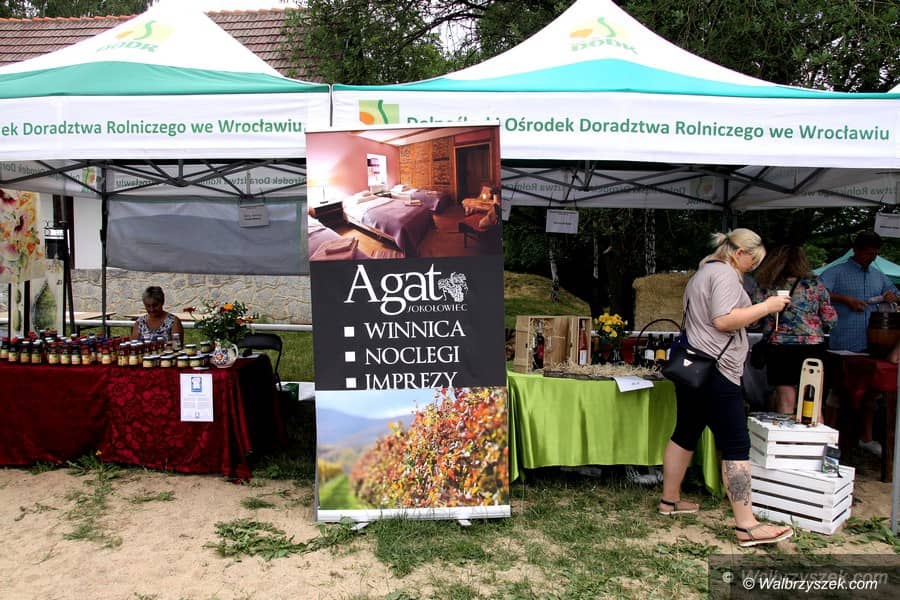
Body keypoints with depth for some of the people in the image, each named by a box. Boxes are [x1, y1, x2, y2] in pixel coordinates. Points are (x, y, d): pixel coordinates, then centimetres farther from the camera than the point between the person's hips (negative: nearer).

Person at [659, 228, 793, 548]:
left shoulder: (702, 273, 22)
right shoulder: (725, 273, -10)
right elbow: (724, 320, -22)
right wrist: (766, 306, -13)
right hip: (715, 370, -11)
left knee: (685, 434, 15)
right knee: (736, 446, -8)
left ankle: (669, 500, 24)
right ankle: (746, 525, -5)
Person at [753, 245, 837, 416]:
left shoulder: (766, 288, -2)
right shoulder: (815, 285, -2)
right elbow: (831, 319, 0)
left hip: (778, 348, 0)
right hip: (812, 346, 0)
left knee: (785, 405, 7)